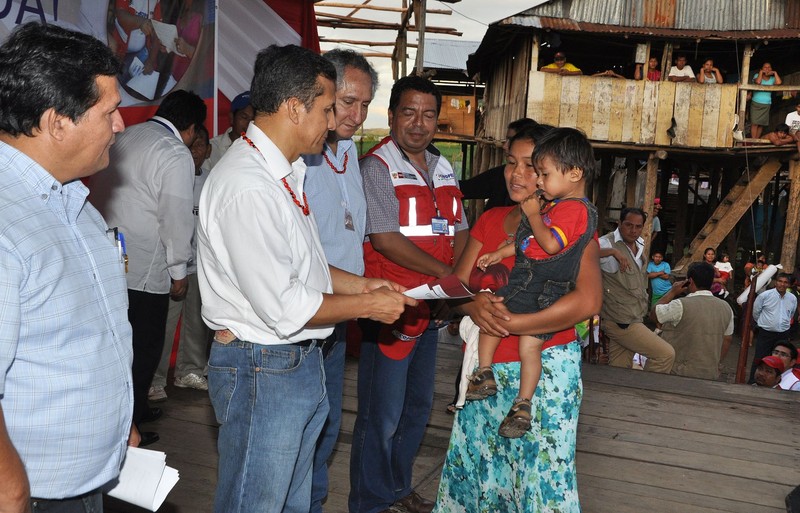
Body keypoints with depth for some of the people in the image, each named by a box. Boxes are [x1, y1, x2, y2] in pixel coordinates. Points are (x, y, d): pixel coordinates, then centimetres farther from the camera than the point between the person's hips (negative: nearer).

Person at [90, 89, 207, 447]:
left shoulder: (123, 138, 12)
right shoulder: (176, 155, -13)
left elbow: (103, 193, 16)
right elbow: (177, 219, -15)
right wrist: (178, 271, -3)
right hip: (142, 268, -8)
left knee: (127, 342, 20)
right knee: (144, 349, 6)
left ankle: (134, 409, 34)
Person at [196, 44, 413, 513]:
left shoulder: (287, 171, 8)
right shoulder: (248, 187, -24)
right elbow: (283, 308, -25)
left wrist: (359, 284, 8)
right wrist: (369, 306, -13)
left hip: (302, 362, 9)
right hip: (263, 370, -9)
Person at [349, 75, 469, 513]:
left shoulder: (443, 169, 12)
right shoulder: (377, 167, -11)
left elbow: (459, 231, 12)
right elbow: (385, 239, -18)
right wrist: (445, 273, -14)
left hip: (430, 308, 8)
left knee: (418, 407, 19)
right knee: (382, 415, 2)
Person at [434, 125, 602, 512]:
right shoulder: (489, 220, 9)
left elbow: (588, 300, -20)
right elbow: (457, 283, 6)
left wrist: (513, 325, -23)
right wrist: (473, 304, -18)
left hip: (543, 368, -5)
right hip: (483, 369, 6)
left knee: (541, 471, 5)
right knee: (477, 464, 17)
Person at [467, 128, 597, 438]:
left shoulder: (575, 209, -16)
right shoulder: (554, 205, 14)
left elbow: (550, 244, -28)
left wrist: (533, 214, -16)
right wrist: (499, 254, 21)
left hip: (545, 291, -9)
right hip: (523, 281, 9)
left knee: (529, 345, -6)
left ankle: (523, 405, 6)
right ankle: (485, 376, 16)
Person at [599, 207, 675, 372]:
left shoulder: (640, 244, 11)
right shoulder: (609, 243, -16)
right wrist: (613, 251, -41)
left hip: (632, 320, 8)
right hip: (620, 322, -8)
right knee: (666, 354, -7)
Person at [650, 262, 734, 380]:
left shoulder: (681, 305, -19)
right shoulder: (726, 308, 1)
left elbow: (653, 314, -4)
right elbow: (727, 341, 10)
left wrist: (672, 292, 3)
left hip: (680, 374, -5)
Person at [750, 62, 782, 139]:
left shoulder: (772, 79, 9)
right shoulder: (757, 75, 4)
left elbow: (779, 82, -12)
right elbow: (758, 82, -18)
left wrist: (775, 73, -2)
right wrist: (761, 72, -8)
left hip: (766, 105, 3)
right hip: (756, 103, -3)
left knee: (761, 124, 3)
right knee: (754, 123, -9)